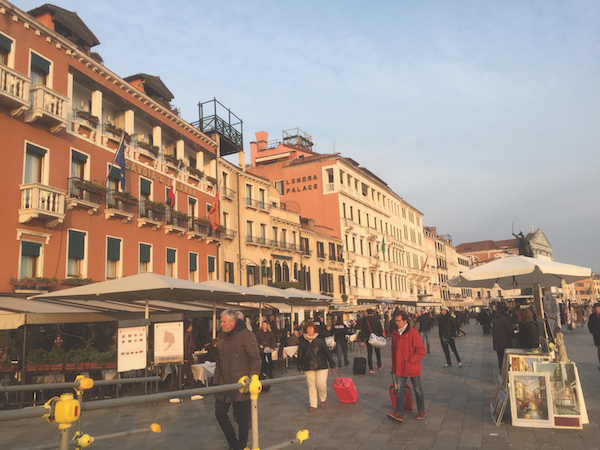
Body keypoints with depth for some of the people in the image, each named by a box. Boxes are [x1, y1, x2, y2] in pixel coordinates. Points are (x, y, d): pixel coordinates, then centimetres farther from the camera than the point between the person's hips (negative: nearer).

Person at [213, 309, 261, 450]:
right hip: (223, 383, 7)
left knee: (243, 418, 5)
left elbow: (255, 359, -12)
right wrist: (216, 379, 14)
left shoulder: (247, 335, -12)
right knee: (220, 412, 12)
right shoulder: (222, 336, 9)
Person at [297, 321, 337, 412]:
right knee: (311, 385, 6)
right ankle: (313, 405, 17)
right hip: (308, 366, 2)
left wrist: (332, 363, 4)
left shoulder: (320, 339, 0)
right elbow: (300, 353, 10)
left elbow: (326, 351, 3)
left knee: (321, 383, -9)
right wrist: (300, 366, 7)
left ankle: (323, 399, 20)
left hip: (321, 365, -2)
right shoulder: (303, 340, 5)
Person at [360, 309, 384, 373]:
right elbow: (380, 329, -2)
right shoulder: (377, 319, -2)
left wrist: (362, 341, 2)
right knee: (377, 352, 17)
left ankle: (371, 369, 2)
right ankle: (379, 365, 31)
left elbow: (362, 331, 0)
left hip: (368, 339, 0)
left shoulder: (364, 320, -1)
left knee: (369, 353, 4)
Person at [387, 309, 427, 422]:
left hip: (412, 367, -4)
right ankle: (398, 413, -5)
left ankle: (421, 411, 28)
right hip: (399, 368, 5)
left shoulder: (413, 333, -14)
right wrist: (394, 365, 12)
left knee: (417, 389, 11)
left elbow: (421, 351, -13)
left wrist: (409, 361, -16)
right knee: (399, 389, -2)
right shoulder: (394, 333, 4)